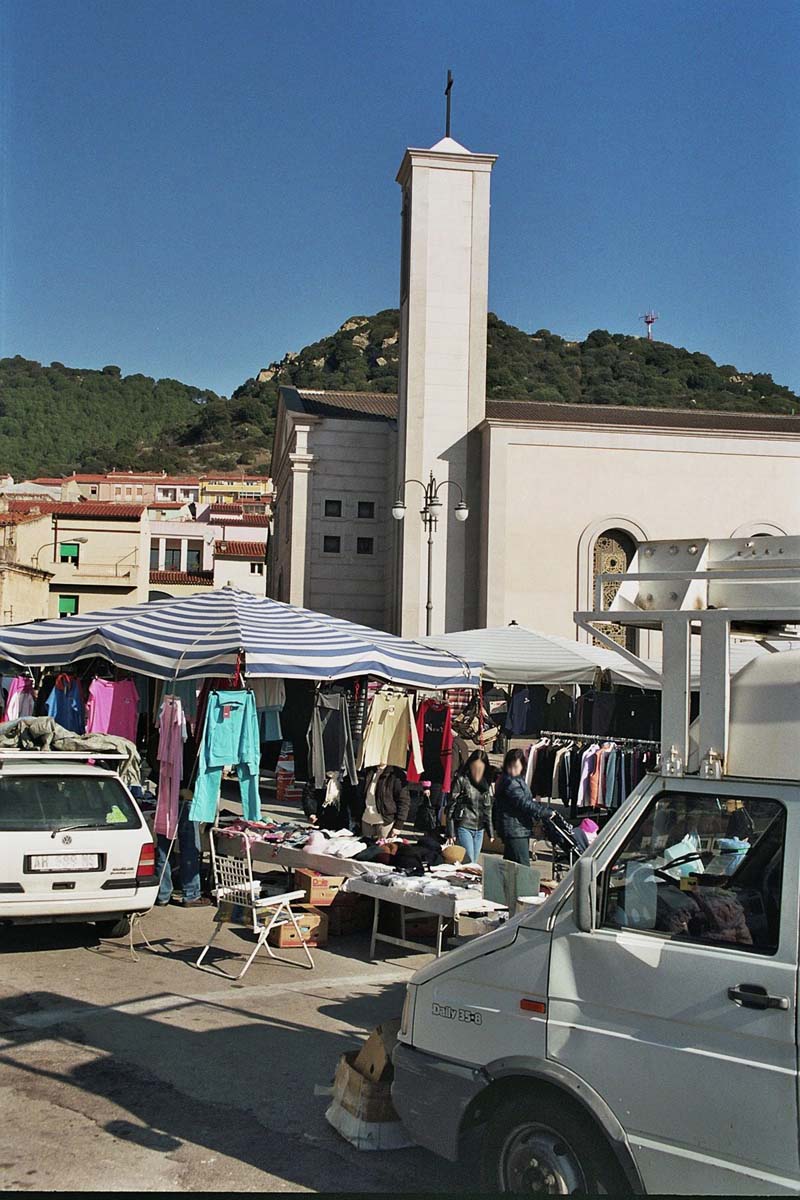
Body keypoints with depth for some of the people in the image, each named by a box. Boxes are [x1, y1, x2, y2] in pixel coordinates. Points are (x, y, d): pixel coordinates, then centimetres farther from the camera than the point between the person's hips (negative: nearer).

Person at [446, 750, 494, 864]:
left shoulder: (487, 784, 11)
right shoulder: (461, 780, -6)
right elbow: (451, 806, -6)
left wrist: (491, 831, 13)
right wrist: (451, 833, -10)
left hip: (480, 829, 5)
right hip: (464, 827, -5)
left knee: (474, 863, 8)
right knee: (468, 862, -10)